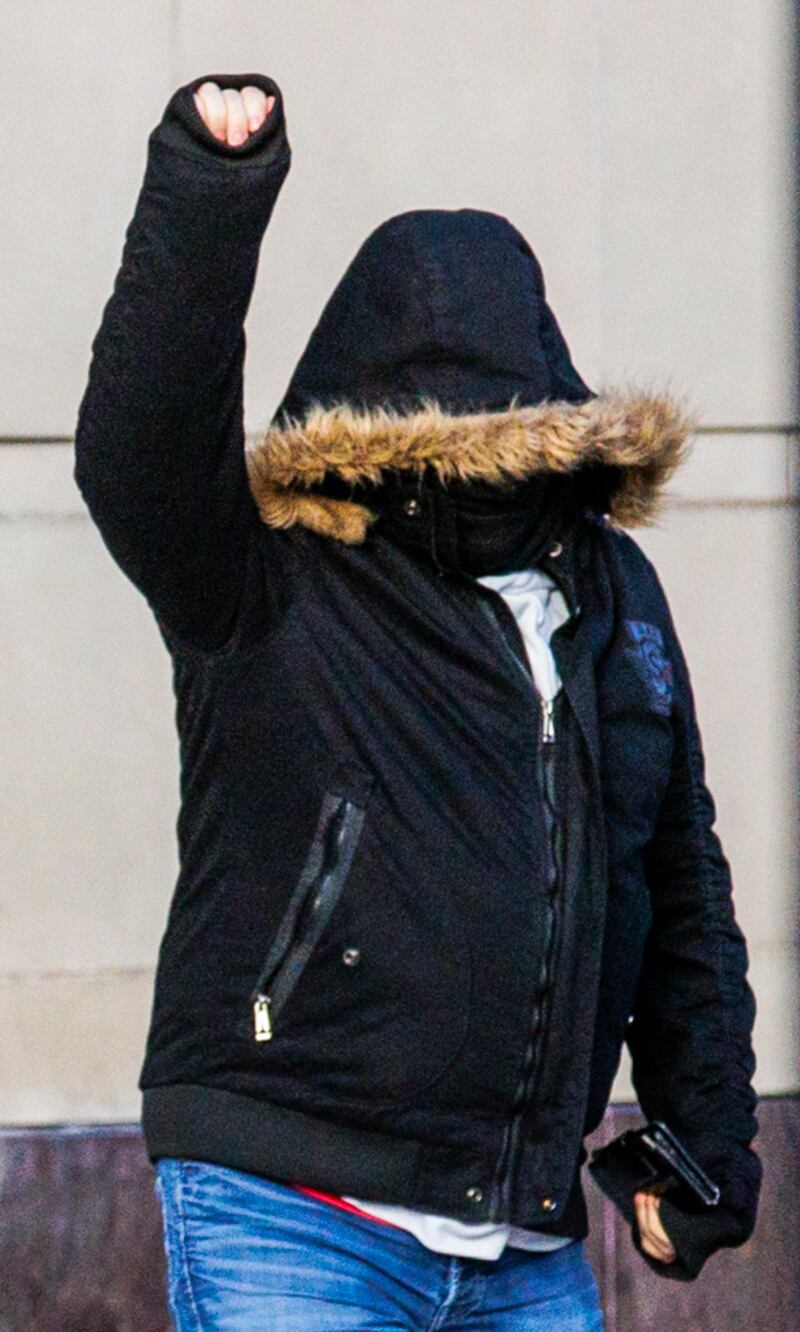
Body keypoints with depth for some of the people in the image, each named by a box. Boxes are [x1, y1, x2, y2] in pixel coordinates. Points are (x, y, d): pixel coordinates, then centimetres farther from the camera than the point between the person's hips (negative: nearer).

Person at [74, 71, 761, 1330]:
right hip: (287, 1227, -5)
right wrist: (207, 202, -35)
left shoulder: (613, 598, 13)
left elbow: (682, 885, 22)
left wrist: (706, 1135, 19)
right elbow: (139, 451, -24)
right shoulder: (268, 590, -3)